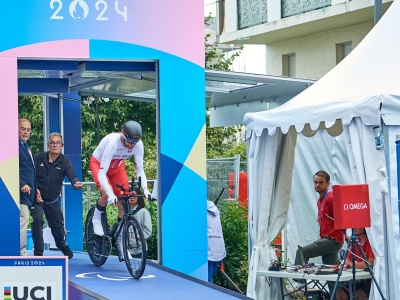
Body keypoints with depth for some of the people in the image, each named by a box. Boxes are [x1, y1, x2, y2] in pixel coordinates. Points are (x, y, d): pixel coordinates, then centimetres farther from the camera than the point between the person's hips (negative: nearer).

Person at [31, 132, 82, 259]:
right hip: (37, 198, -1)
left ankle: (63, 246, 41)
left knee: (57, 226, 9)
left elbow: (72, 175, -22)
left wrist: (76, 183, -45)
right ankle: (38, 252, -15)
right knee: (37, 219, -23)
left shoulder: (64, 162, -6)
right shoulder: (38, 159, -5)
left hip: (53, 200, 1)